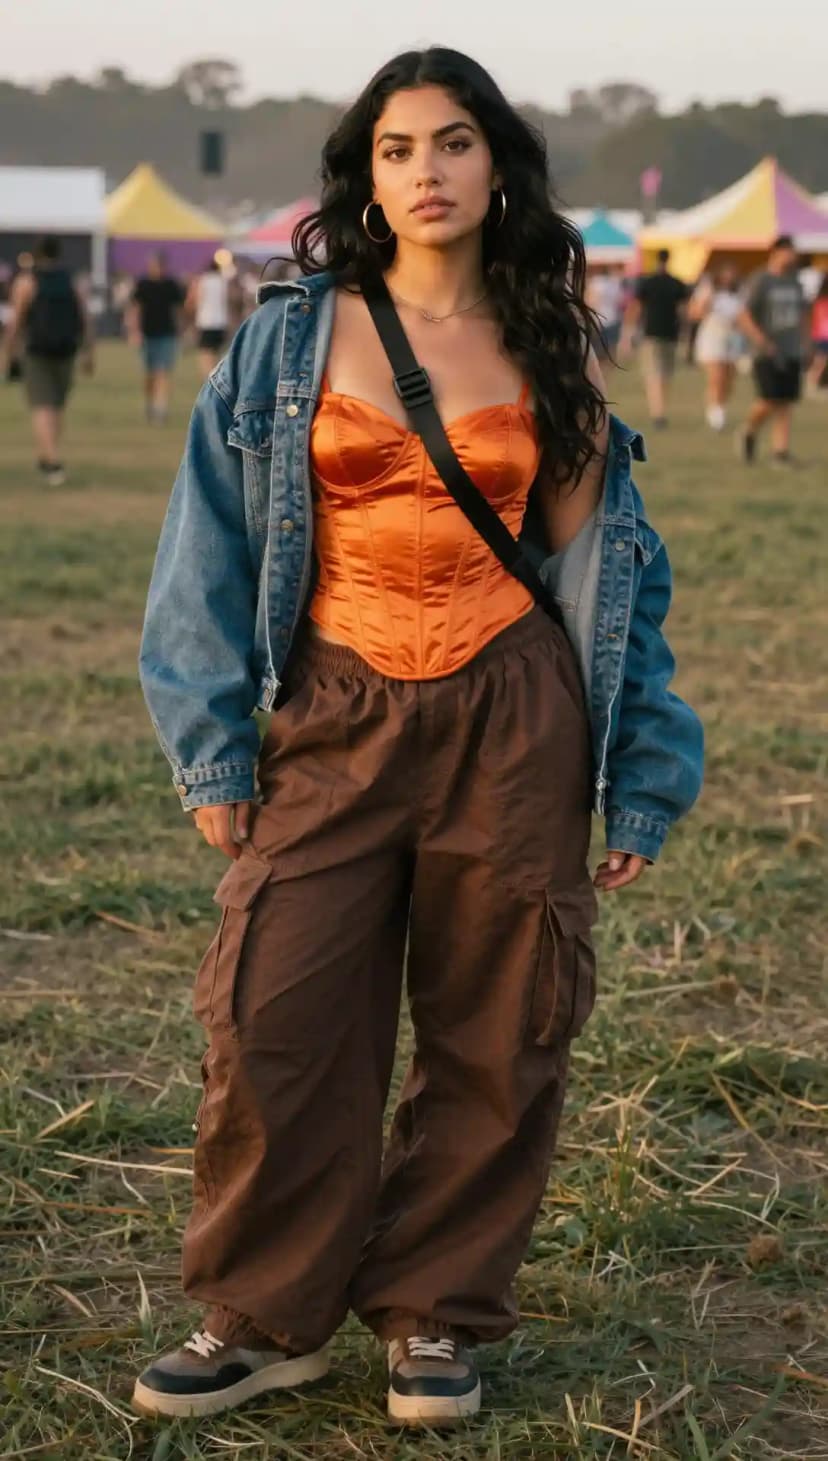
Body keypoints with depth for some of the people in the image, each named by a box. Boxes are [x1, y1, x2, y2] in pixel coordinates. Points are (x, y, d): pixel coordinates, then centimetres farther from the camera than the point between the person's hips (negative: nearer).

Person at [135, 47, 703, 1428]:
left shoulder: (550, 352, 6)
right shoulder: (291, 333, 3)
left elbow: (599, 557, 8)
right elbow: (217, 541, 4)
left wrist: (639, 785, 5)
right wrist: (213, 748, -3)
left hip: (514, 718, 1)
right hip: (335, 718, 0)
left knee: (495, 1042, 4)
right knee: (275, 1027, -5)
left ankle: (435, 1314, 21)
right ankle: (266, 1317, 12)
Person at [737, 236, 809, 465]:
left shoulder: (795, 284, 12)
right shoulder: (761, 282, -6)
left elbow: (803, 315, 24)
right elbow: (744, 318, -10)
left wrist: (802, 342, 13)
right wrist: (762, 342, -20)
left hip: (791, 354, 5)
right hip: (767, 355, -5)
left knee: (786, 404, -1)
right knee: (769, 402, -12)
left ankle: (781, 451, 0)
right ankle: (749, 433, 15)